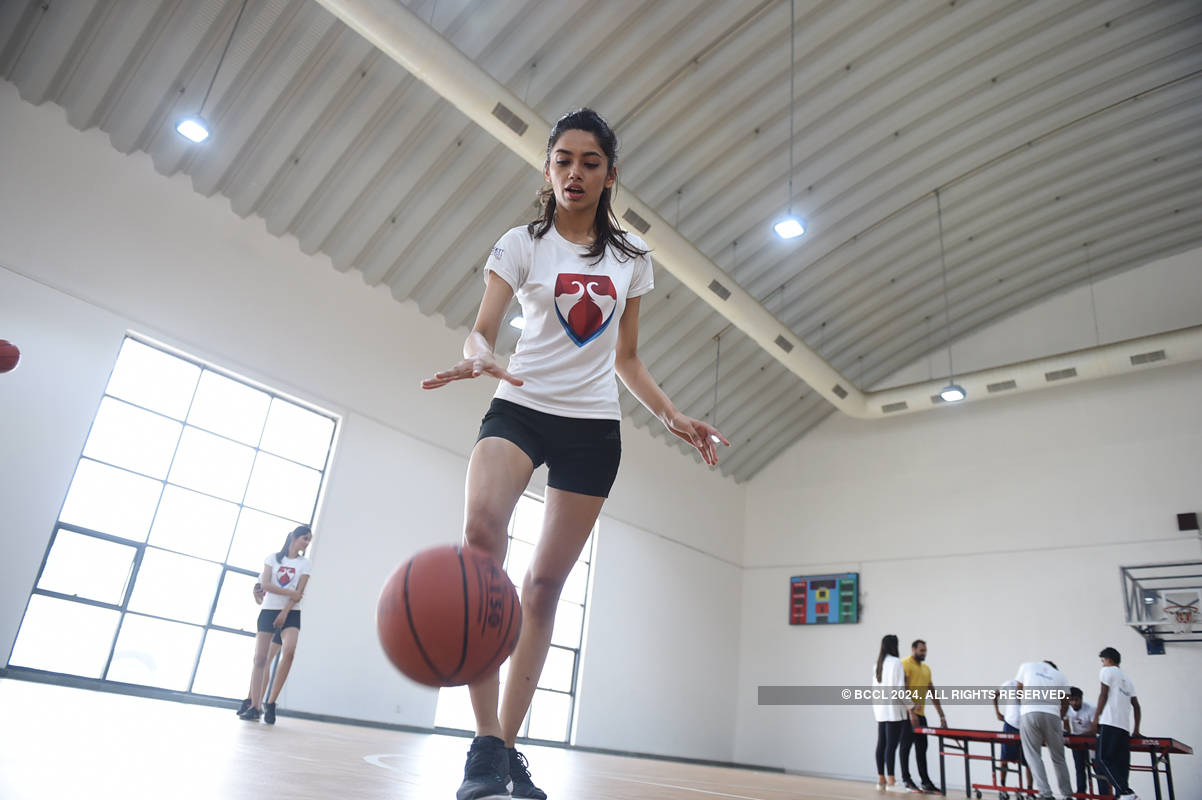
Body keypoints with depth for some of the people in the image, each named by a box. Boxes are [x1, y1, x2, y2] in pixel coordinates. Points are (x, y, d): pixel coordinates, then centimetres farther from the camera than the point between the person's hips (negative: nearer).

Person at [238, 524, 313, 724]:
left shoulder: (305, 563, 8)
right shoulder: (273, 558, 8)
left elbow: (299, 592, -2)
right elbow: (265, 584, -4)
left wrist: (285, 612, -13)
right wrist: (289, 592, -12)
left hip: (291, 613, -1)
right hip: (269, 610, 1)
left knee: (289, 650, -24)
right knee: (260, 658, -4)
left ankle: (271, 702, -16)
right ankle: (255, 707, 4)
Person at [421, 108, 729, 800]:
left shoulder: (632, 256, 12)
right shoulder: (522, 244, 4)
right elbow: (482, 329, -8)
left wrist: (673, 415, 6)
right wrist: (480, 357, -31)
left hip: (594, 425, 3)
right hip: (520, 406, -2)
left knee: (547, 581, -1)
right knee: (481, 526, -31)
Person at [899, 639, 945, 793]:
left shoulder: (926, 669, 17)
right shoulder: (905, 664, -8)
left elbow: (932, 693, 19)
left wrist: (941, 715, 13)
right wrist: (911, 711, -23)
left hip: (920, 714, 8)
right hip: (908, 713, -8)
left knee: (922, 748, 9)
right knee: (906, 746, -1)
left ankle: (925, 781, 14)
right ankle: (906, 779, 5)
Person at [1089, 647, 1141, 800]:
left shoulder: (1107, 671, 6)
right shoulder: (1127, 679, 26)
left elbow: (1103, 695, -3)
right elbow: (1136, 706, 24)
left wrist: (1095, 719, -4)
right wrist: (1136, 729, 28)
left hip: (1109, 723, -8)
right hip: (1124, 726, 8)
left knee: (1104, 759, -12)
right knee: (1121, 764, 1)